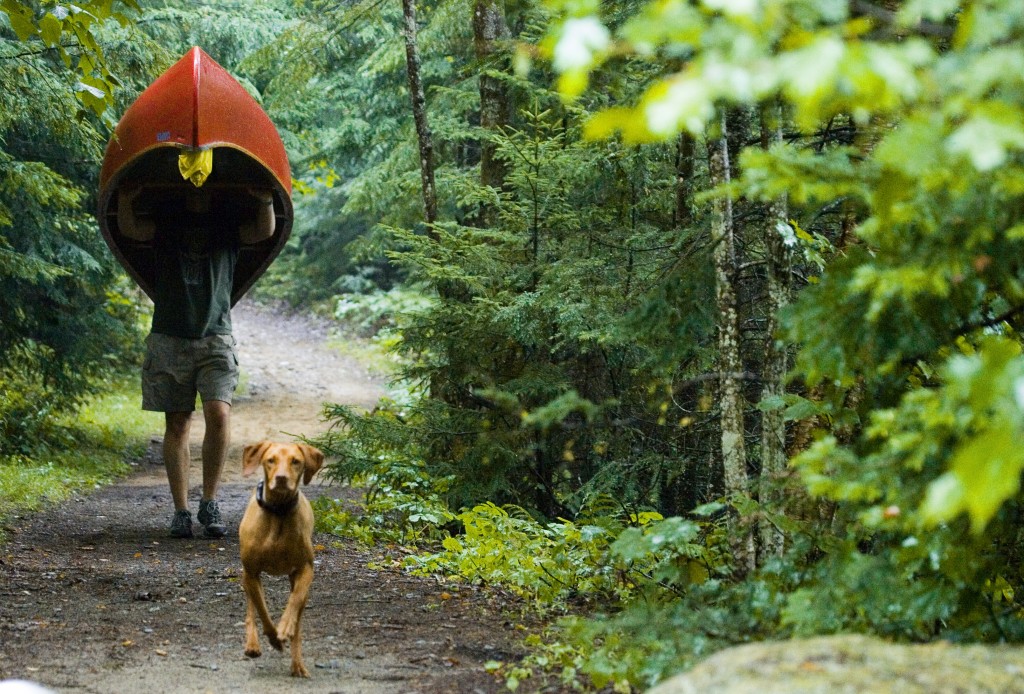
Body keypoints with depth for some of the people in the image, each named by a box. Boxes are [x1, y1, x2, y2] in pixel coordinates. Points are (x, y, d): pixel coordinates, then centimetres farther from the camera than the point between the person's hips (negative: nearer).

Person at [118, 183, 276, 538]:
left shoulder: (228, 220, 8)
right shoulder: (165, 218, 9)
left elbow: (264, 232, -8)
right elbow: (130, 229, -8)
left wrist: (266, 201, -28)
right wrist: (126, 199, -29)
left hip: (215, 337, -1)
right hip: (169, 337, 1)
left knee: (218, 414, -17)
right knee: (177, 425, 2)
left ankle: (210, 504, -5)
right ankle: (181, 511, 8)